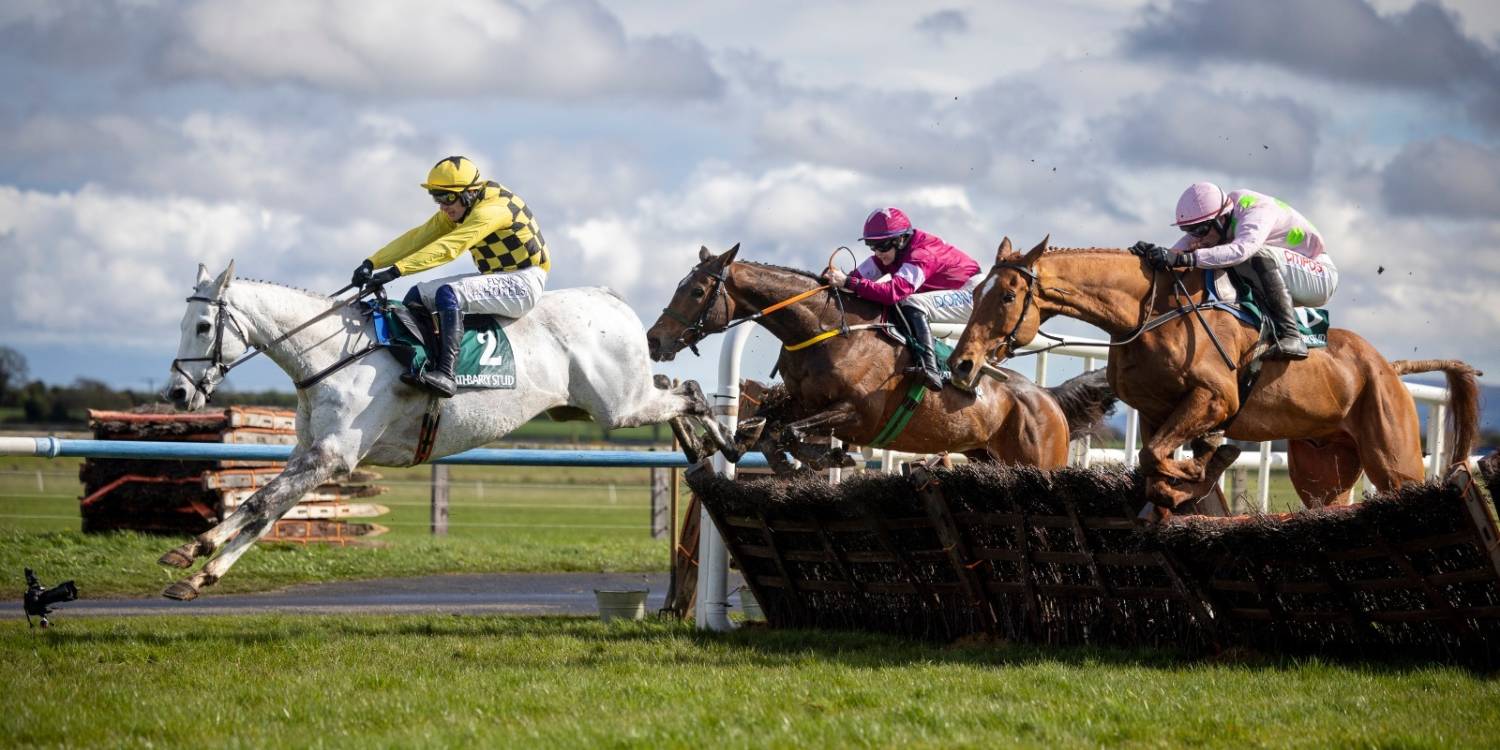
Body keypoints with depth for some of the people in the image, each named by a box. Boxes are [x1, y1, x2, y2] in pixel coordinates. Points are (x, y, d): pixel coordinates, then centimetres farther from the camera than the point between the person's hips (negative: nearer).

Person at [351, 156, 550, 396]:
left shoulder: (492, 210, -24)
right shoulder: (454, 213, 5)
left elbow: (448, 247, -33)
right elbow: (417, 238, -1)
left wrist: (395, 271, -39)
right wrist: (371, 263, -14)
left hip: (522, 285, -10)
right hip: (494, 278, 10)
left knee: (448, 294, -30)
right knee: (417, 296, 1)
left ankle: (445, 375, -39)